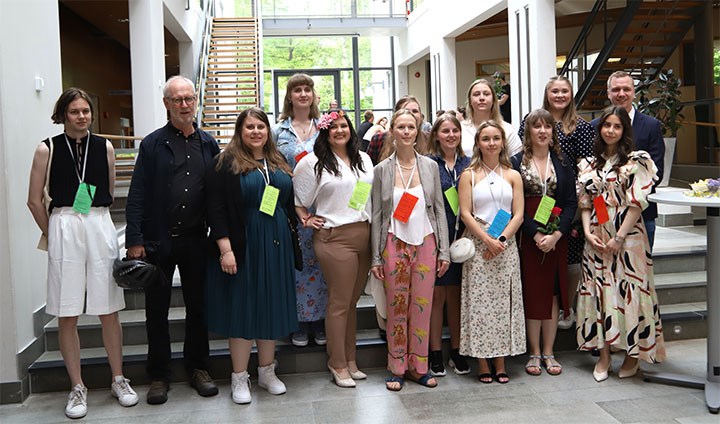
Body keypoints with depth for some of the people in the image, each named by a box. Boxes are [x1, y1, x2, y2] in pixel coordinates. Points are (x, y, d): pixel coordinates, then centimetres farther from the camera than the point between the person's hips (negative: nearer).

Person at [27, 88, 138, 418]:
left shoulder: (104, 147, 7)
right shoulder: (48, 149, 1)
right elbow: (35, 200, 4)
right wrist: (54, 233, 7)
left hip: (100, 227, 1)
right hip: (63, 229, -1)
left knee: (109, 311, 5)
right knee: (67, 315, 3)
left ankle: (119, 380, 18)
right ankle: (77, 387, 16)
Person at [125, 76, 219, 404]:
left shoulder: (208, 144, 7)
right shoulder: (153, 144, -1)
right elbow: (137, 194, -5)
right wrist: (135, 240, -12)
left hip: (196, 240, 2)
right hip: (158, 240, -2)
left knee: (198, 306, 11)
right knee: (157, 310, 8)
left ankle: (198, 368, 26)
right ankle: (158, 375, 22)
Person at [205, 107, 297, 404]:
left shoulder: (278, 162, 12)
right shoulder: (226, 163, -4)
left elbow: (290, 203, 19)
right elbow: (215, 208, -10)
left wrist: (291, 238, 12)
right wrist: (225, 248, -16)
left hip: (276, 246, 5)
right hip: (241, 246, -5)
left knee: (271, 307, 10)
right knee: (242, 308, 2)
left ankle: (267, 371, 25)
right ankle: (239, 377, 16)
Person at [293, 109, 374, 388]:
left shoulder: (364, 159, 13)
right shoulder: (313, 162, -3)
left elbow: (374, 195, 17)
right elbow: (297, 198, 2)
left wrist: (374, 229, 10)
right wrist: (307, 221, -2)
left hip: (364, 236, 5)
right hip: (334, 237, -5)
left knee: (352, 301, 13)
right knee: (339, 303, 0)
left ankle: (350, 360, 24)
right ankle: (338, 365, 12)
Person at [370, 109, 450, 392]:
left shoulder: (430, 166, 4)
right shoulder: (382, 169, 2)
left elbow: (439, 210, 6)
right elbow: (376, 214, 2)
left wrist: (444, 251, 1)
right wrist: (375, 257, -1)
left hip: (426, 244, 1)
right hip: (394, 245, -1)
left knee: (422, 306, 5)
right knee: (396, 308, 4)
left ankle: (418, 367, 19)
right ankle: (397, 368, 17)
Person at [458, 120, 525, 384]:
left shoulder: (513, 175, 10)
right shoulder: (469, 175, 3)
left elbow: (518, 215, 4)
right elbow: (465, 214, -4)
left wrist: (501, 239, -10)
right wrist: (487, 240, -13)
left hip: (506, 246, 2)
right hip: (477, 245, -2)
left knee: (504, 301, 4)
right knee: (479, 301, -1)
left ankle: (500, 364, 13)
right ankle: (482, 364, 8)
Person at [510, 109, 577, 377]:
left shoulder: (562, 163, 7)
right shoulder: (517, 162, 0)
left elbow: (571, 202, 2)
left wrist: (556, 235, -11)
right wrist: (536, 234, -15)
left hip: (557, 238, 2)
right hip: (528, 237, -2)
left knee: (553, 292, 5)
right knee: (532, 292, 1)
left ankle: (548, 353, 16)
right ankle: (534, 353, 13)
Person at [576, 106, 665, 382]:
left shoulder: (636, 161, -1)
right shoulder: (589, 164, 12)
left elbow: (637, 203, -8)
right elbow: (584, 203, 10)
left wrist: (619, 237, -14)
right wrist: (588, 232, -5)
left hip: (627, 237, -4)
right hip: (596, 239, 4)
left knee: (628, 290, -2)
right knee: (598, 291, 3)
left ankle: (633, 354, 13)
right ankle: (604, 355, 12)